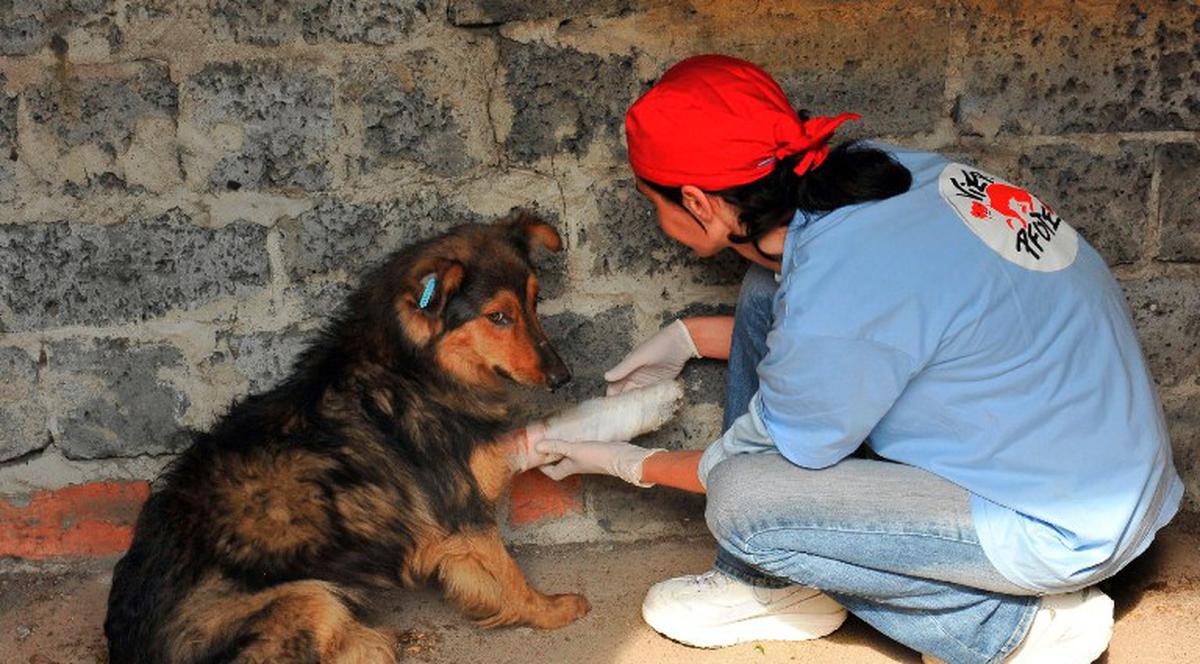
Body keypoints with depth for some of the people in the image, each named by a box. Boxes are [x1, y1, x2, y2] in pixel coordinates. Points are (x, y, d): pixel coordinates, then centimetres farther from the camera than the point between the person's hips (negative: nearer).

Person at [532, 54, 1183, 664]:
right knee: (764, 292, 5)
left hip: (1068, 527, -9)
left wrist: (626, 462, 6)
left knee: (742, 505, -20)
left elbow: (750, 470, -10)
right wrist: (690, 336, 17)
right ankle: (772, 580, 15)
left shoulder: (835, 299, -30)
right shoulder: (870, 170, -7)